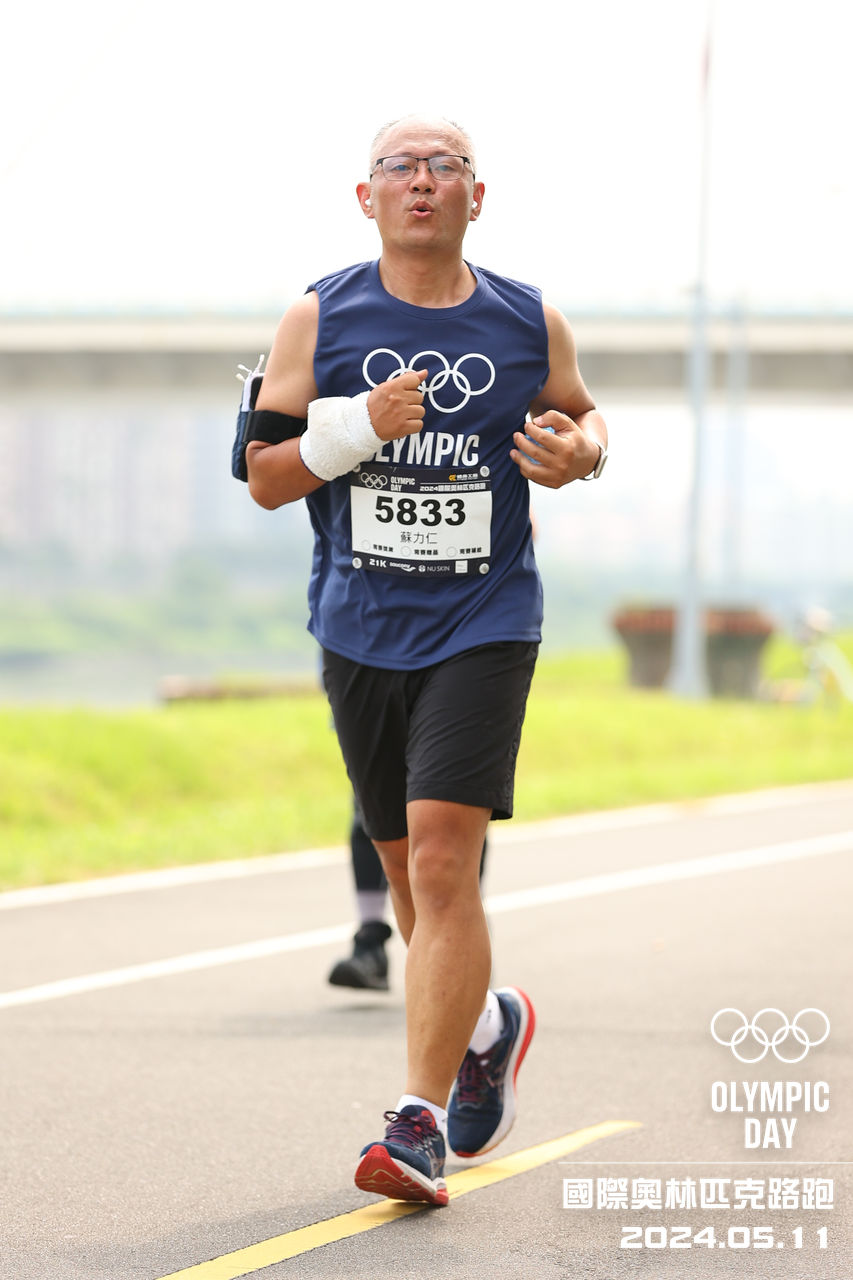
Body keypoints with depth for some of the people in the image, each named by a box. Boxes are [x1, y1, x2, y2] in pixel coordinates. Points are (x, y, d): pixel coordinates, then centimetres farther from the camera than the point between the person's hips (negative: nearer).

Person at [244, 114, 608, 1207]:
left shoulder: (532, 325, 1)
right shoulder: (319, 321, 0)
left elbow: (579, 418, 19)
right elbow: (263, 476, -1)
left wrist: (579, 450, -5)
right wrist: (356, 427, -18)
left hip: (482, 629, -2)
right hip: (359, 631, 2)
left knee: (444, 864, -15)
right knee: (406, 871, 14)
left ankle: (421, 1123, -12)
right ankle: (488, 1021, 43)